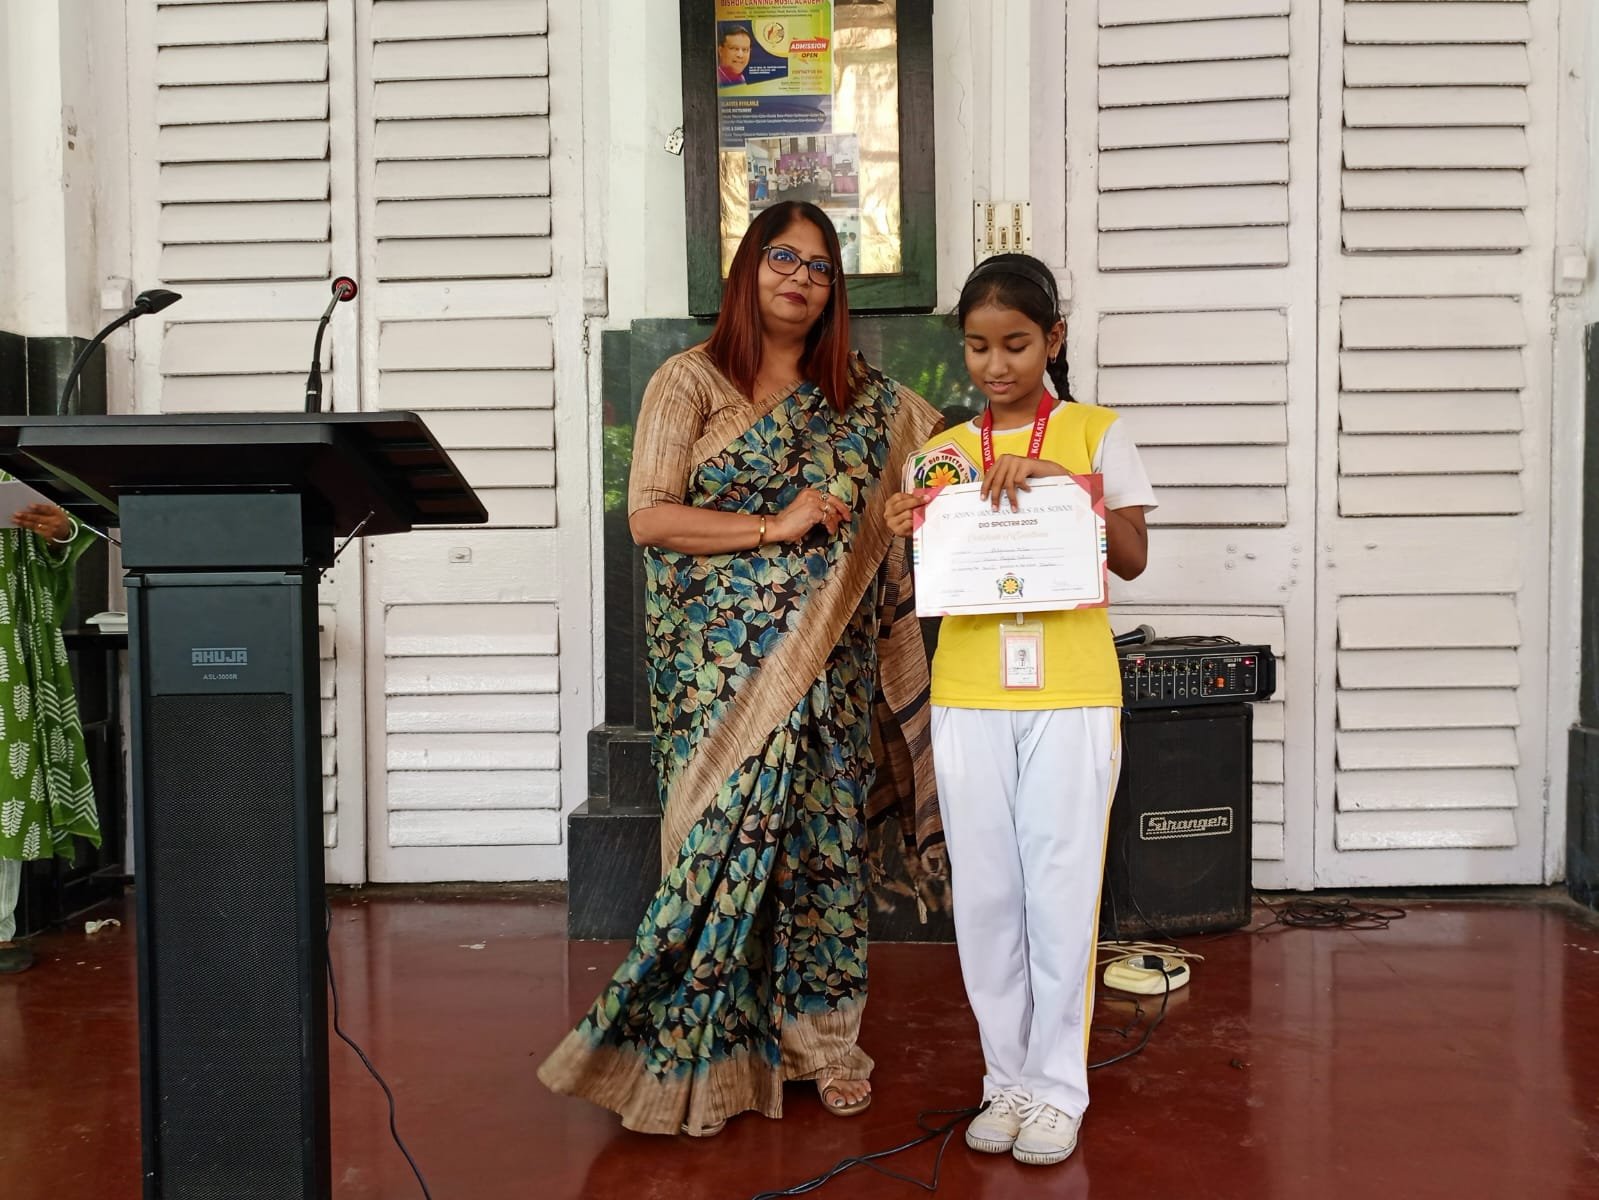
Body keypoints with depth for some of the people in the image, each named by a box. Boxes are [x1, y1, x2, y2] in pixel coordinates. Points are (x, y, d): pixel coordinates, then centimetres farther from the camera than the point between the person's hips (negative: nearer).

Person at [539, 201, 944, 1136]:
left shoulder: (866, 397, 12)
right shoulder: (692, 382, 0)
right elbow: (649, 517, -8)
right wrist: (775, 527, -14)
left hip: (831, 663, 4)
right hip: (723, 662, -3)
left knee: (825, 830, 6)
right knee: (728, 835, -4)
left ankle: (817, 1033, 20)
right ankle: (705, 1050, 9)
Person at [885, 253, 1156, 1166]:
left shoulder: (1095, 434, 3)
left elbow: (1133, 558, -4)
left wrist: (1050, 479, -15)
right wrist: (910, 537, -9)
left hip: (1070, 695, -3)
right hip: (968, 696, 3)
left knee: (1061, 892, 1)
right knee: (985, 895, 7)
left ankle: (1058, 1089, 14)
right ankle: (1009, 1080, 21)